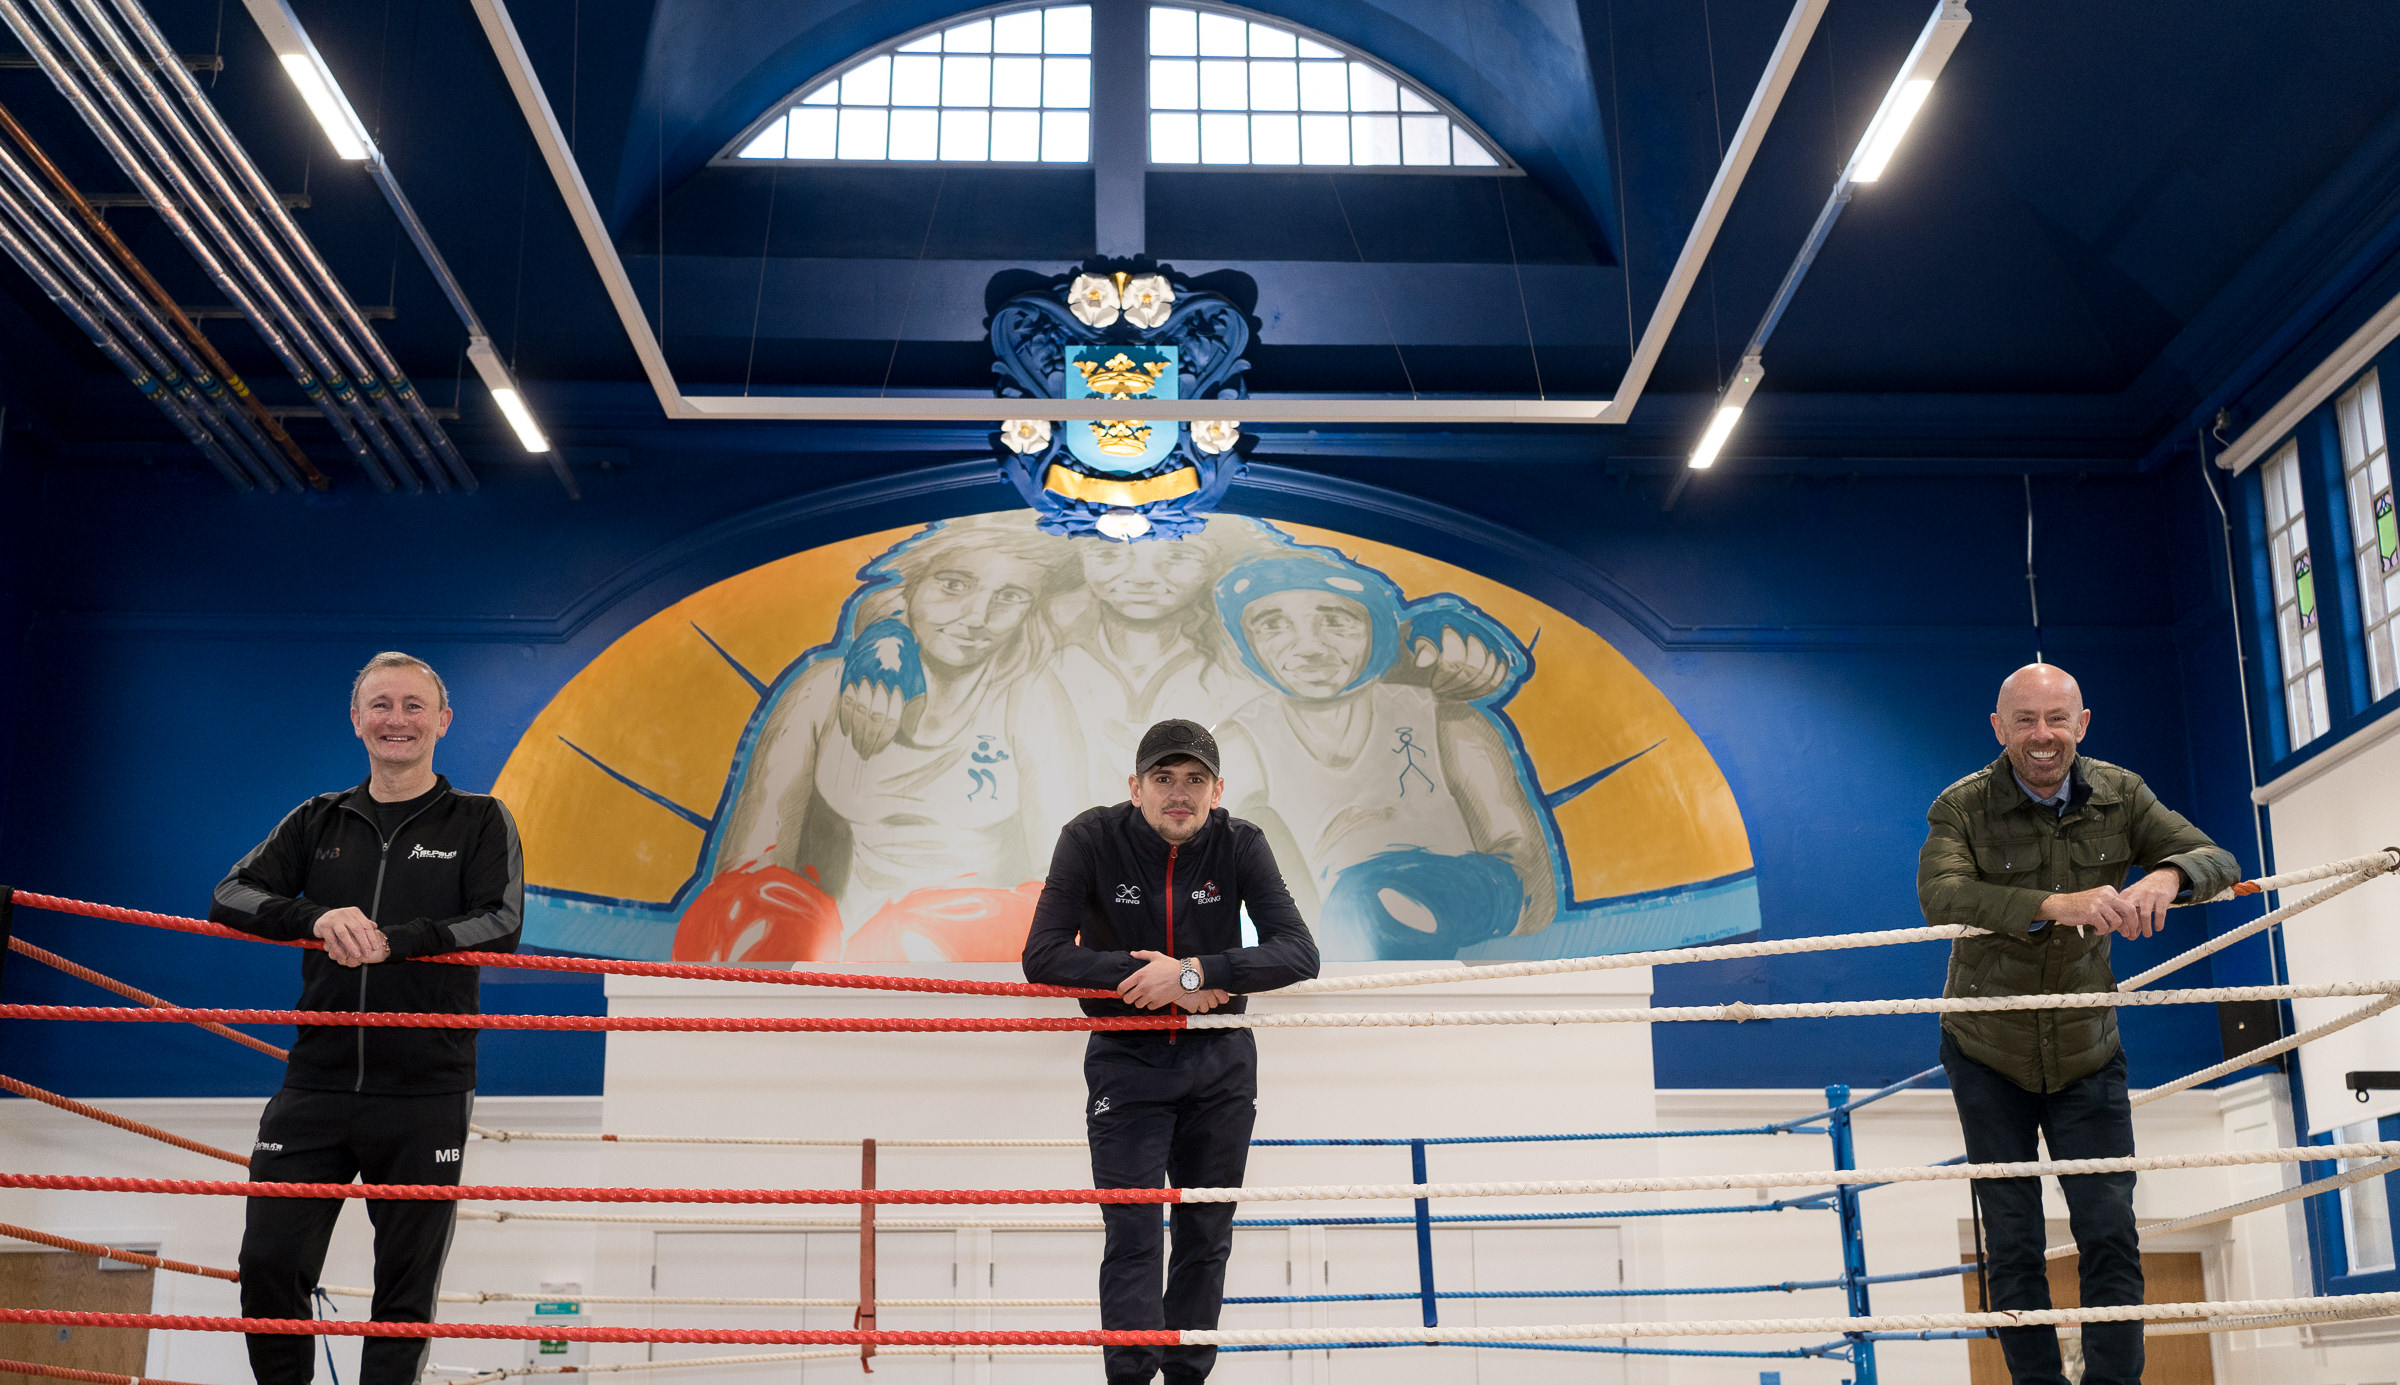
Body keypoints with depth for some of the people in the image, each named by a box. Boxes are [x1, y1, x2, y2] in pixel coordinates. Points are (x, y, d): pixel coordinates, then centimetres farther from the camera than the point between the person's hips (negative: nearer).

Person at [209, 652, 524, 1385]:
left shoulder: (480, 822, 4)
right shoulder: (319, 821, 13)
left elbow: (501, 926, -9)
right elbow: (230, 895, 3)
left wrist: (390, 939, -22)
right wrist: (317, 918, -16)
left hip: (426, 1096, -2)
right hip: (315, 1085, 3)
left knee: (407, 1285, 3)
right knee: (269, 1265, -2)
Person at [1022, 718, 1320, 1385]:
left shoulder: (1240, 844, -9)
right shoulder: (1092, 839, -12)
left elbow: (1299, 953, -17)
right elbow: (1042, 958, -17)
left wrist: (1192, 972, -27)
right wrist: (1143, 974, -22)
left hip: (1220, 1062, 2)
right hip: (1126, 1061, -2)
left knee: (1207, 1236, 9)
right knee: (1132, 1239, -8)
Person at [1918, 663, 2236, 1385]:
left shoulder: (2120, 796, -4)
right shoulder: (1963, 808, -14)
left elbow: (2216, 859, -7)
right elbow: (1940, 894, -32)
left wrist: (2169, 874, -33)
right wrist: (2055, 906, -47)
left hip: (2087, 1055, 2)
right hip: (1987, 1055, -2)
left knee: (2111, 1237, -1)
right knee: (2013, 1247, 6)